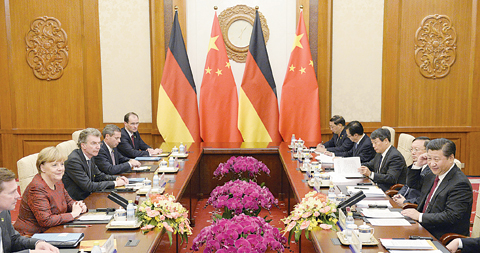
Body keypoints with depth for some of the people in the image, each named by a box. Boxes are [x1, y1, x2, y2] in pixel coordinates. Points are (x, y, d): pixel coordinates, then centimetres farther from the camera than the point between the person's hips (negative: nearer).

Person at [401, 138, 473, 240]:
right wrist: (418, 165, 10)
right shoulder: (434, 175, 10)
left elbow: (451, 217, -25)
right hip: (424, 231, 9)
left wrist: (420, 216, -23)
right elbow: (413, 184, 27)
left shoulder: (460, 184, -18)